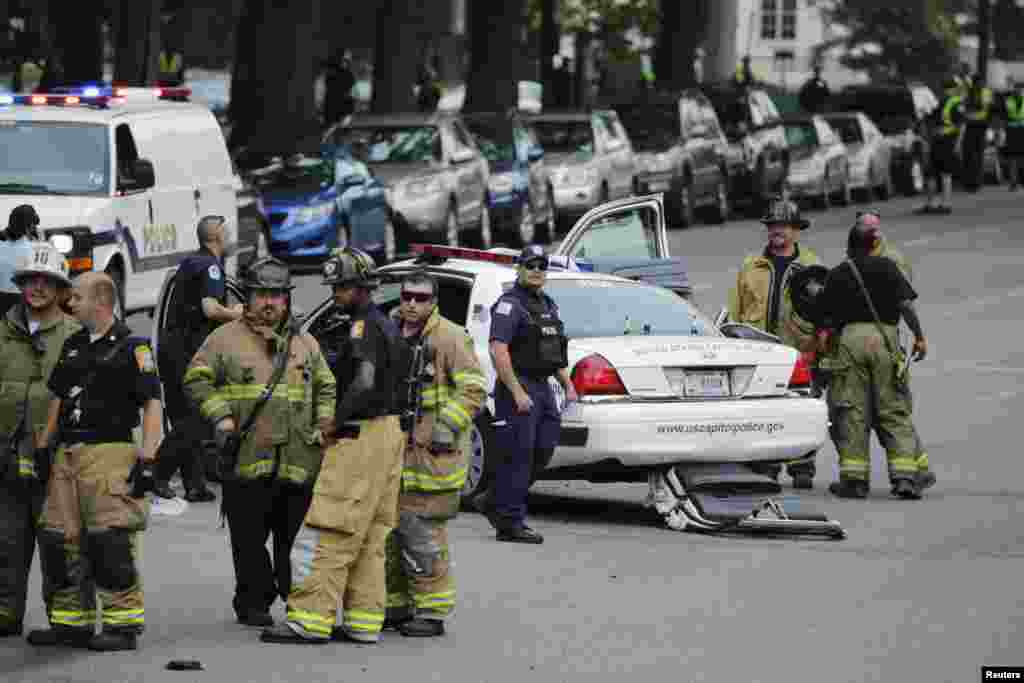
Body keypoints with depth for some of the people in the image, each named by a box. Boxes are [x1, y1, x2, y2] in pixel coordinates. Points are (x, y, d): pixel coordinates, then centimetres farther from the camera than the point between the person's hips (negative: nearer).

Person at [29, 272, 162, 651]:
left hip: (110, 453, -8)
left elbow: (152, 405, -8)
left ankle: (124, 625, -7)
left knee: (111, 541, -12)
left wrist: (147, 459, -15)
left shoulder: (132, 348, -3)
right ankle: (69, 621, 16)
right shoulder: (72, 346, 18)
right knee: (58, 539, 7)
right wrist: (41, 448, 15)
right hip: (67, 455, 8)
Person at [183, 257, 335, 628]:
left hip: (299, 460, 3)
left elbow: (326, 387, 25)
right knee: (249, 538, 0)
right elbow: (196, 379, 3)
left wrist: (324, 424, 10)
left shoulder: (305, 344, 17)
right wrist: (220, 415, -8)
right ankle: (254, 601, 9)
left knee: (296, 538, 4)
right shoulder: (226, 339, 5)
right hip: (247, 457, -2)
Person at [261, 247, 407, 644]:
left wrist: (336, 420, -17)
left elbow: (364, 381, -26)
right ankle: (363, 622, 11)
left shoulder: (364, 327, -13)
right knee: (369, 537, 11)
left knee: (329, 532, -10)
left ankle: (311, 620, -12)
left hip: (360, 436, -10)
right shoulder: (387, 325, 17)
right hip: (388, 431, 10)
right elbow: (401, 376, 21)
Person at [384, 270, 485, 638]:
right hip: (393, 450, 8)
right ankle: (396, 604, 22)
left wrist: (446, 426, -18)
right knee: (388, 529, 11)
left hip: (432, 452, -8)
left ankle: (432, 611, -2)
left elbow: (474, 389, -12)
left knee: (423, 532, -9)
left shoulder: (450, 338, -8)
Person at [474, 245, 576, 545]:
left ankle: (493, 502, 22)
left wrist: (568, 385, 16)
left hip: (543, 386, 9)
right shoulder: (510, 304, -10)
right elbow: (498, 350, -19)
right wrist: (517, 393, -24)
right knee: (518, 454, -8)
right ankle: (510, 524, -4)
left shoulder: (548, 305, 18)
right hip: (517, 387, -9)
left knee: (542, 452, 9)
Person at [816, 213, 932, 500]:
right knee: (894, 410, 3)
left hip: (849, 338, 1)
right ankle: (905, 474, -5)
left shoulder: (836, 275, 11)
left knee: (852, 411, 4)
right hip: (885, 336, -1)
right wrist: (919, 336, 3)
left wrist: (824, 341, 21)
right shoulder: (887, 267, 5)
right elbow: (905, 304, -2)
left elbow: (827, 318, 10)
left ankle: (854, 478, 3)